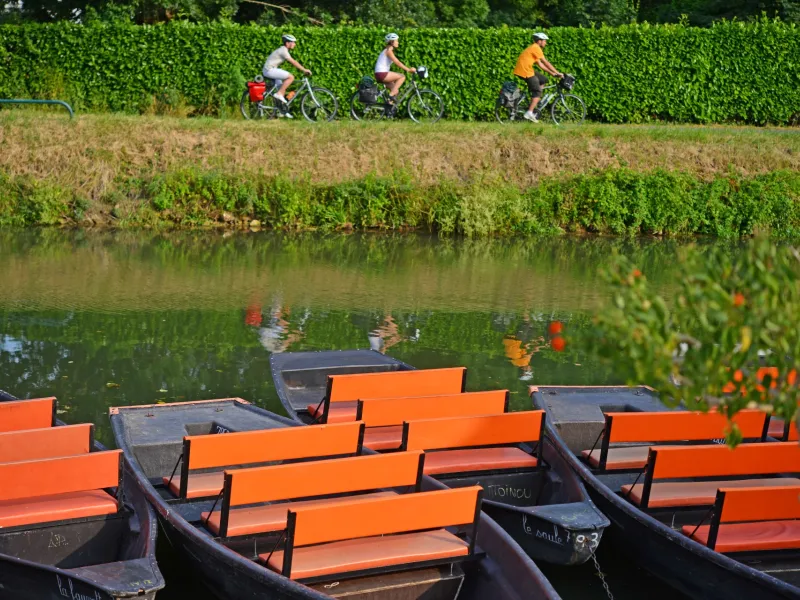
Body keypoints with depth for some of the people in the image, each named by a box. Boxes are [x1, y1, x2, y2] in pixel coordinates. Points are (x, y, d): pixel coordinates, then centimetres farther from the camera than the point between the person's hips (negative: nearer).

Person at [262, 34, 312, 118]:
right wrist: (304, 70, -16)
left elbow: (293, 62, 19)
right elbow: (293, 62, -18)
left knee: (283, 87, 12)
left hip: (270, 70, 11)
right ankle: (278, 94, -14)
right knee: (291, 77, -18)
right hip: (270, 70, -11)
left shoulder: (284, 50, 16)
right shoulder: (283, 51, -15)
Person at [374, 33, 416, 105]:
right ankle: (391, 95, -12)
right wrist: (409, 70, -21)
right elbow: (397, 63, -19)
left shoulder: (389, 51, 18)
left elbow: (397, 63, 19)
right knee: (402, 76, -11)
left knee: (395, 90, 13)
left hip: (382, 74, 10)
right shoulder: (389, 51, -12)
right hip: (381, 74, -10)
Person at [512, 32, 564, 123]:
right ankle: (529, 112, -13)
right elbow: (546, 63, -12)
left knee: (543, 80, 16)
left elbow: (540, 64, 22)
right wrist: (558, 73, -8)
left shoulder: (533, 48, 20)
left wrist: (552, 73, 17)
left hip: (526, 69, 10)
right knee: (537, 91, -8)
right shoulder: (536, 48, -10)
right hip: (525, 71, -10)